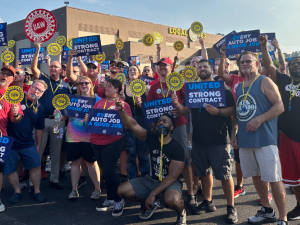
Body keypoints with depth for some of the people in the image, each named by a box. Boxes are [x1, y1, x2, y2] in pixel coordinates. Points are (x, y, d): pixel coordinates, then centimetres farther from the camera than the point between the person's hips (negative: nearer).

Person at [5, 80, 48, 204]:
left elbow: (39, 129, 14)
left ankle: (36, 190, 13)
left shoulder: (39, 108, 6)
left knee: (36, 165, -4)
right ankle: (17, 191, 23)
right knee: (9, 169, 4)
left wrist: (38, 146, 16)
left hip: (27, 143, 2)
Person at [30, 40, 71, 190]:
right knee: (37, 151, 3)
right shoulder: (43, 80, 4)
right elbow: (33, 67, -10)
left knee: (56, 152, 10)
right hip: (42, 120, -1)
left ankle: (54, 179, 21)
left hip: (58, 121, 2)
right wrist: (38, 50, -16)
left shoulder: (65, 86, 8)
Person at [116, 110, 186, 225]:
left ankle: (181, 213, -1)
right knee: (121, 190, -11)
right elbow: (133, 125, -14)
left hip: (170, 183, -5)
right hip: (151, 180, 5)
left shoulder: (177, 147, -16)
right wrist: (121, 111, -33)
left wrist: (153, 194, -25)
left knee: (171, 200, -40)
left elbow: (172, 176, -19)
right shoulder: (151, 138, -3)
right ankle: (150, 203, 15)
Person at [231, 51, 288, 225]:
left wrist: (259, 119, -22)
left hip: (265, 139, -7)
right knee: (256, 176, 15)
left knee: (274, 179, -4)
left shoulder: (265, 82, -4)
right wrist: (234, 132, 11)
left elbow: (280, 106, -12)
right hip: (245, 139, 7)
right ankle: (267, 211, 31)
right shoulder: (240, 87, 16)